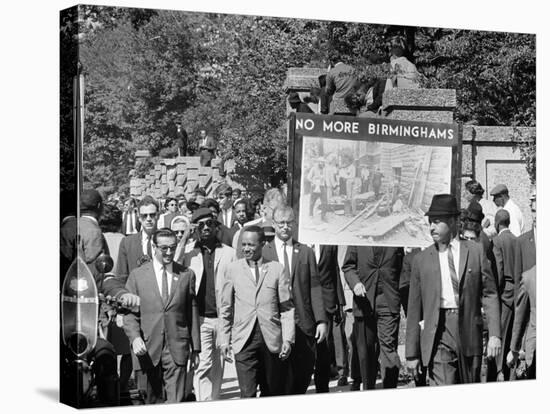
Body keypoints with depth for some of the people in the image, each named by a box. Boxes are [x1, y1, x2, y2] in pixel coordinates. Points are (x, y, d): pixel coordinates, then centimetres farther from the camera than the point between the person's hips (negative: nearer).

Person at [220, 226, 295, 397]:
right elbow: (226, 308, 12)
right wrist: (225, 340, 8)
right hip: (244, 340, 0)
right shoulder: (234, 269, 7)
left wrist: (287, 339, -4)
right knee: (247, 393, -9)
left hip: (272, 340, 0)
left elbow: (287, 307, 4)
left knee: (272, 393, 7)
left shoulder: (277, 269, 5)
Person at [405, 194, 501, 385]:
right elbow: (414, 309, 7)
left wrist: (494, 334, -5)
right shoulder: (422, 260, 6)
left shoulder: (475, 252, 6)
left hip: (470, 330, 1)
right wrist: (412, 353, 5)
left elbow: (489, 294, 6)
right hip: (439, 330, -1)